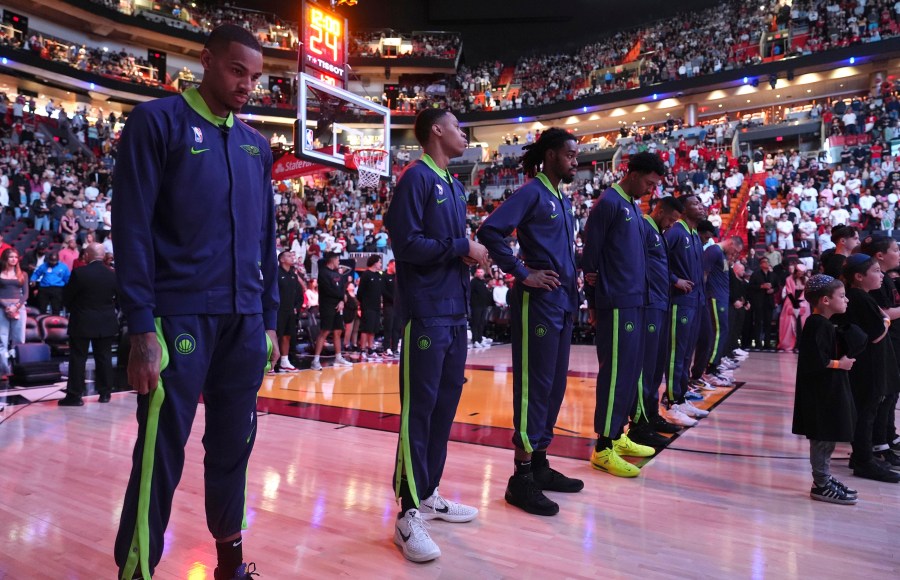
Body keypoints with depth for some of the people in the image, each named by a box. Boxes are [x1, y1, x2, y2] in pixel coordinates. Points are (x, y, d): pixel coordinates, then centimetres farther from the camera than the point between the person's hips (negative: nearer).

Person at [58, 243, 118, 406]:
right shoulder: (113, 275, -3)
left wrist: (73, 310, 14)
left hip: (82, 323, -3)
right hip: (106, 324, 3)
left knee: (78, 359, 3)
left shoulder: (79, 273, -13)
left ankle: (75, 395, 5)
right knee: (104, 358, 9)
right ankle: (105, 393, 13)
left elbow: (67, 297, -4)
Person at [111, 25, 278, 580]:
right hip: (180, 316, -5)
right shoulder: (157, 121, -1)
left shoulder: (257, 144, 15)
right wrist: (142, 329, -13)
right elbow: (132, 228, -8)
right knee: (162, 452, 1)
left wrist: (269, 320, 11)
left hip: (245, 320, 5)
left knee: (233, 444, 12)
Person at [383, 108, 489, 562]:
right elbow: (405, 242, -18)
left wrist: (472, 252, 1)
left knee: (445, 405, 12)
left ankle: (428, 494, 26)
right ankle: (408, 515, 5)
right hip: (426, 312, -9)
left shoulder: (454, 185, 18)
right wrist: (462, 247, -12)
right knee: (419, 409, -4)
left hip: (456, 311, 9)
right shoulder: (416, 177, -8)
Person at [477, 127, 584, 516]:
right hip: (538, 302, -9)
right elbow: (489, 232, -19)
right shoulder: (532, 193, -8)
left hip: (562, 303, 9)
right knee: (535, 387, -5)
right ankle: (521, 477, 4)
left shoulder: (563, 201, 18)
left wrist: (572, 289, 11)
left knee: (555, 386, 13)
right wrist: (523, 274, -17)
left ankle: (540, 464, 24)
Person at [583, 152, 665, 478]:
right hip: (617, 303, -9)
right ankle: (603, 448, 1)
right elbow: (590, 255, -11)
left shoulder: (634, 207, 18)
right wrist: (593, 302, -9)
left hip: (635, 301, 9)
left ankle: (617, 436, 23)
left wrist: (640, 295, 14)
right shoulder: (608, 203, -9)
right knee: (615, 373, -7)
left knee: (630, 371, 12)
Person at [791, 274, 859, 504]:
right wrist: (839, 364, -15)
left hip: (828, 390, 10)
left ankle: (825, 479, 27)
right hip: (821, 392, -10)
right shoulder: (818, 325, -18)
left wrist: (843, 358, 6)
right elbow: (814, 359, -26)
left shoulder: (824, 324, 13)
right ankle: (821, 485, 7)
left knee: (826, 438, 17)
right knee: (822, 439, -2)